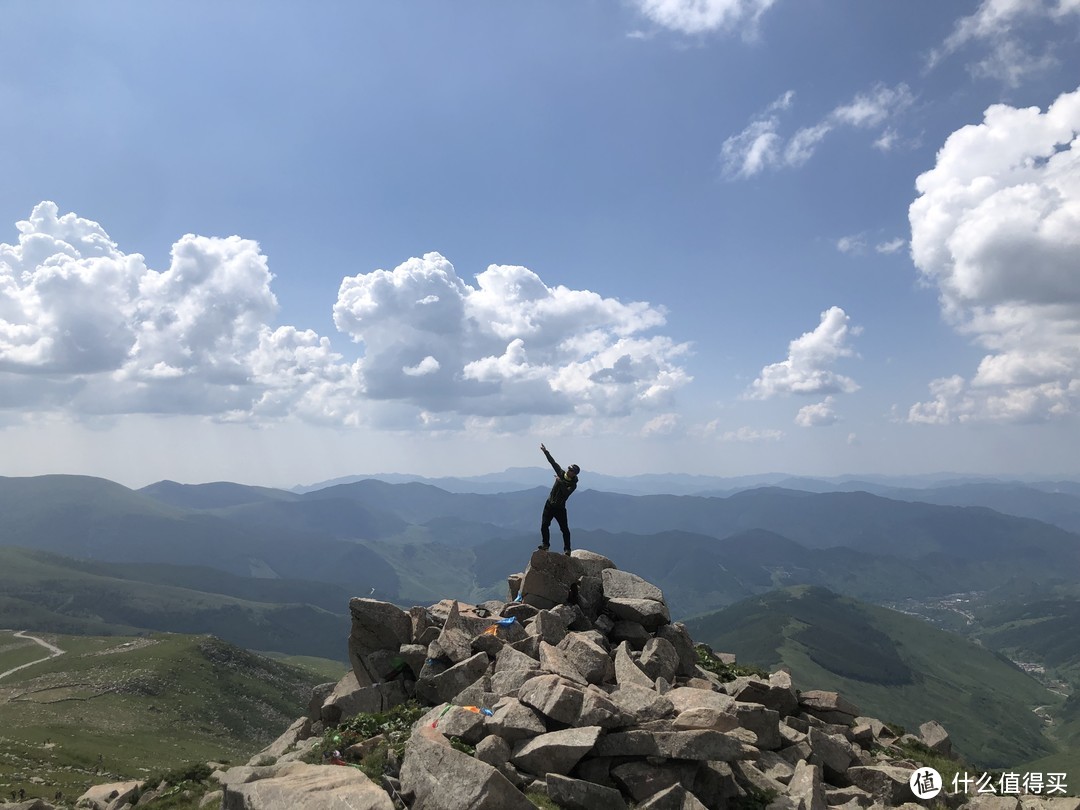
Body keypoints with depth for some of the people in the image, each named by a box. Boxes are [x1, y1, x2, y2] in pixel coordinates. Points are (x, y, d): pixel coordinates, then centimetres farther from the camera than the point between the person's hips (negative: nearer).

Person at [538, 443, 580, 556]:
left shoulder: (573, 484, -13)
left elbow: (566, 492, -30)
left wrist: (560, 482, -31)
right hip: (549, 504, 4)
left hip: (560, 508, -4)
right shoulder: (561, 473, -1)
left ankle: (567, 549, 3)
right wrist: (545, 451, -3)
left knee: (565, 529, -5)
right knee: (544, 525, 0)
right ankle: (545, 544, 13)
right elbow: (552, 462, -1)